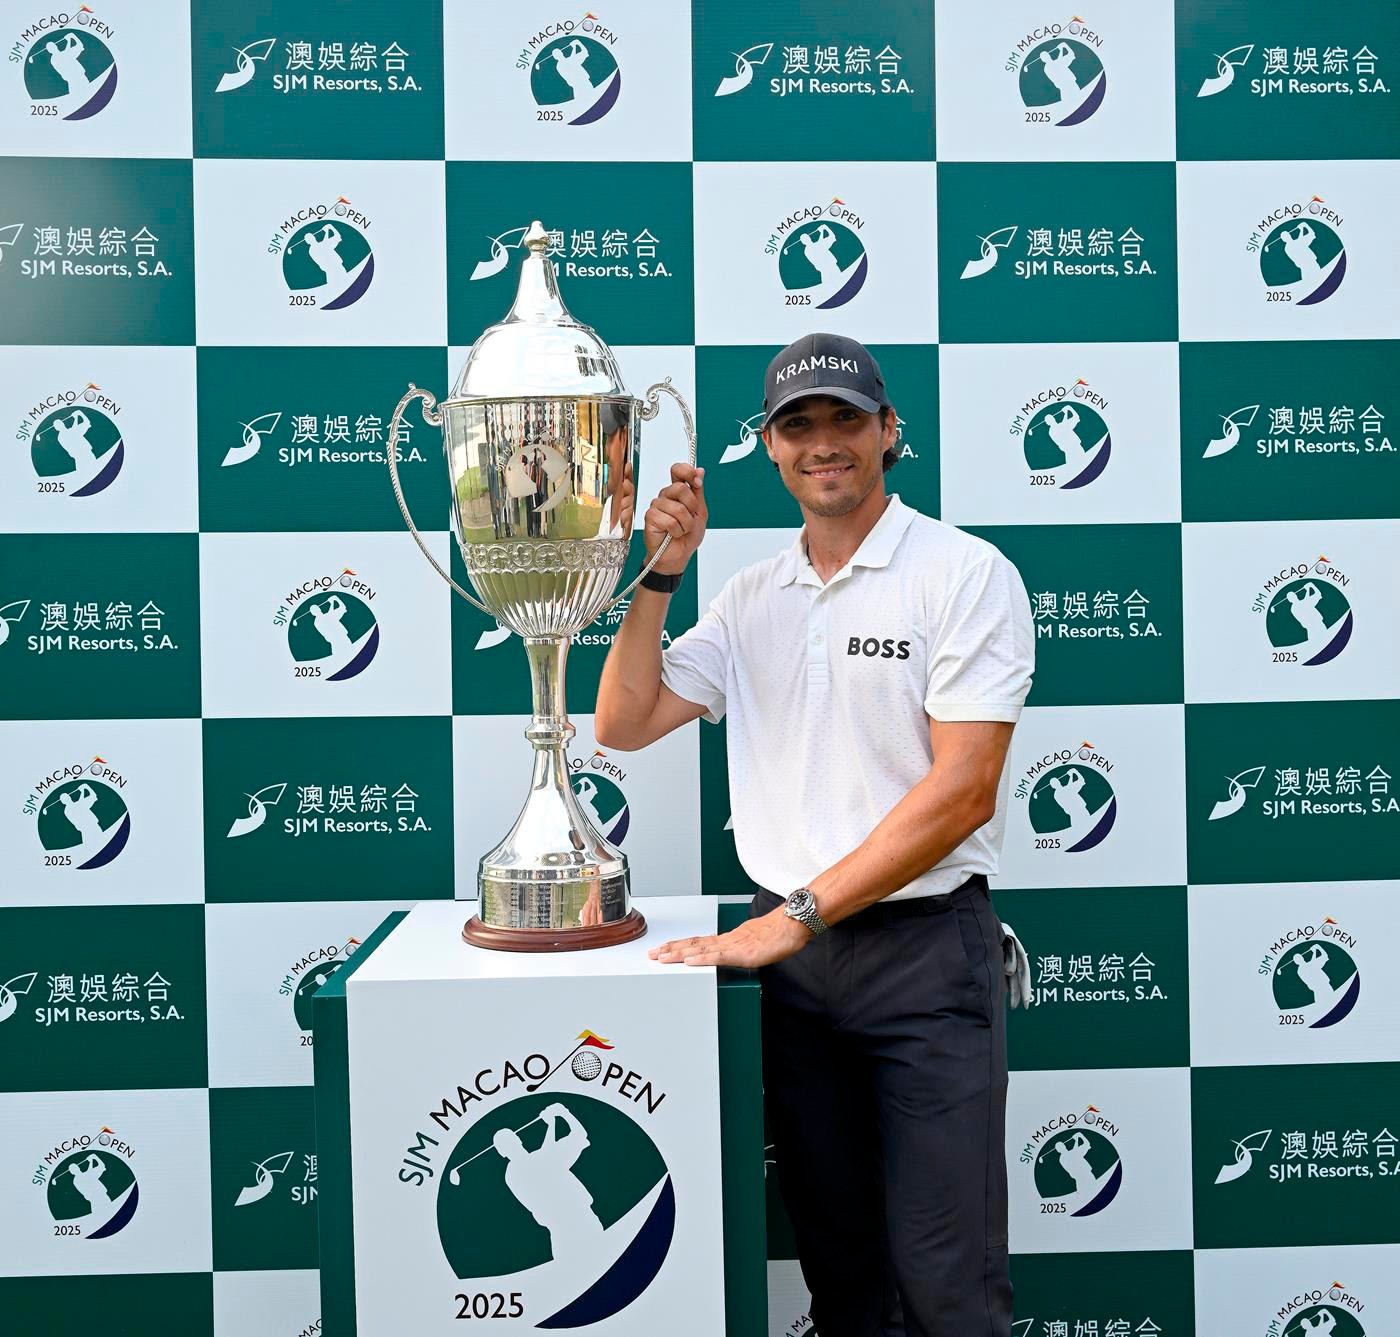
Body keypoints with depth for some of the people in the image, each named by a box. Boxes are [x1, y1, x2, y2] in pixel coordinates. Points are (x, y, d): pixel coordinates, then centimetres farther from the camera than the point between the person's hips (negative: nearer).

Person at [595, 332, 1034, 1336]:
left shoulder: (967, 574, -7)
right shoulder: (752, 596, 10)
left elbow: (964, 791, -16)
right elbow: (623, 725, 8)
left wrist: (795, 915, -17)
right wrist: (660, 575, -3)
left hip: (925, 949, -5)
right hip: (790, 955, 5)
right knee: (836, 1257, 15)